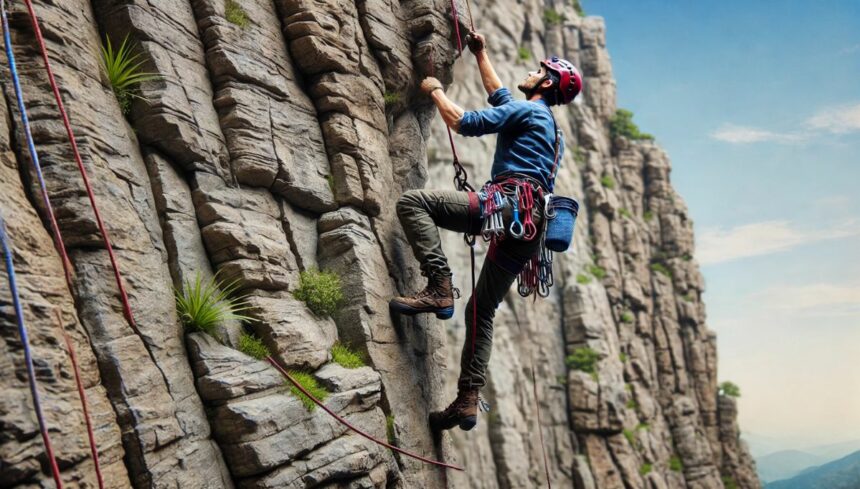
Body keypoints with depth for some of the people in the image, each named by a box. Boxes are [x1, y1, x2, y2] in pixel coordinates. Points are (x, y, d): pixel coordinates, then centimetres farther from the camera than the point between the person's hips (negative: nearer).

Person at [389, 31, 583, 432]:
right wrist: (481, 54, 54)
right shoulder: (547, 122, 32)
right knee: (481, 311, 12)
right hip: (528, 225, 9)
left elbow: (465, 122, -6)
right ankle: (467, 402, 10)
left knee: (412, 202, -14)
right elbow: (499, 95, 48)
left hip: (508, 203, -9)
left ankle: (439, 288, -23)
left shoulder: (526, 110, 4)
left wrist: (436, 91, 9)